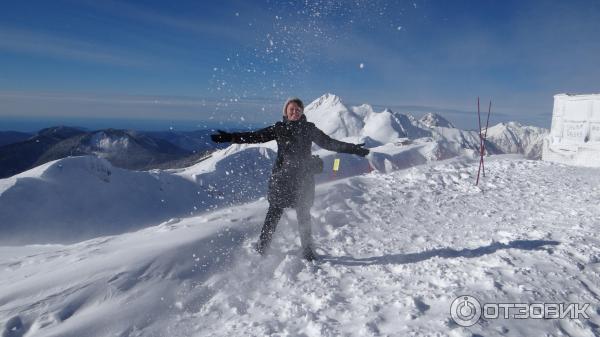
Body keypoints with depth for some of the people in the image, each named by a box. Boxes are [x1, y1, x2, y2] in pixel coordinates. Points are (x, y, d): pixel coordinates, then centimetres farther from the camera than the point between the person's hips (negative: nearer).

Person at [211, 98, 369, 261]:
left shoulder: (309, 128, 5)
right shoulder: (279, 128, 3)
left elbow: (329, 143, 6)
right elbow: (256, 136, 0)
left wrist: (354, 149, 3)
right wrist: (231, 137, -9)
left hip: (303, 177, 1)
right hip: (282, 176, -1)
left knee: (304, 214, 7)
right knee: (275, 212, 1)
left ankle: (307, 249, 19)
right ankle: (261, 247, 10)